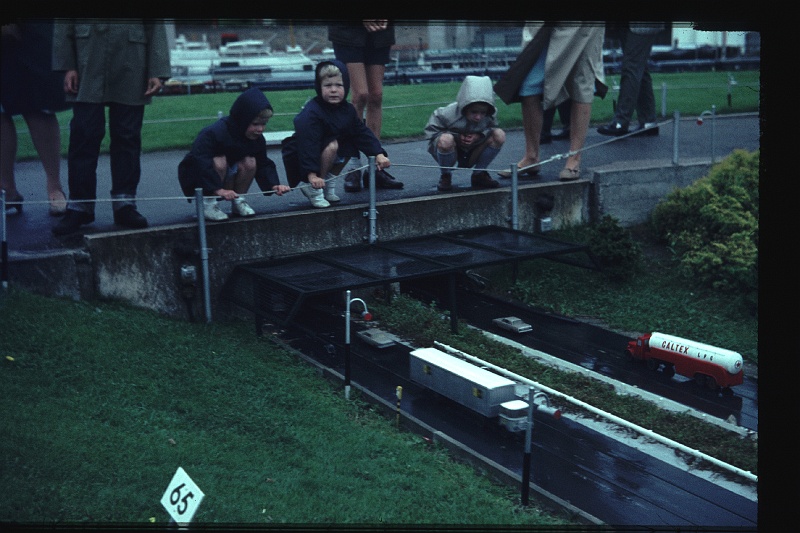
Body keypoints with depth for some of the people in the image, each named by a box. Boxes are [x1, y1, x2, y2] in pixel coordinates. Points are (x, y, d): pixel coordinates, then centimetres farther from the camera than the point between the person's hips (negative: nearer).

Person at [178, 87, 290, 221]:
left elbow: (264, 164, -4)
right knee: (219, 161, -34)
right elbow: (199, 163, -36)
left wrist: (274, 185, -24)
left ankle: (237, 202, -3)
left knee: (250, 162, -21)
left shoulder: (257, 139, -7)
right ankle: (207, 204, -19)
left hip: (227, 180, 5)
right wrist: (218, 189, -43)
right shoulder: (212, 134, -29)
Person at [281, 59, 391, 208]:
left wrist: (379, 154, -14)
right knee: (332, 145, -29)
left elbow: (362, 133, -1)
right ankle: (313, 188, -16)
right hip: (299, 159, -8)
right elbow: (308, 144, -32)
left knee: (350, 145, -4)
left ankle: (329, 184, 4)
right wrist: (312, 174, -39)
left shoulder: (347, 109, -2)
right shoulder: (311, 113, -27)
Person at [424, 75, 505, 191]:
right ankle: (445, 176, -9)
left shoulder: (489, 117, -15)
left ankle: (479, 175, 0)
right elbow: (430, 129, -16)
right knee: (446, 140, -41)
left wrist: (479, 136, -23)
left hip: (471, 153, 4)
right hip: (448, 151, -4)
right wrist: (456, 138, -26)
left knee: (499, 135, -17)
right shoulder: (449, 113, -26)